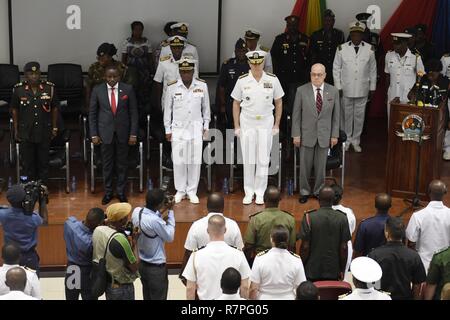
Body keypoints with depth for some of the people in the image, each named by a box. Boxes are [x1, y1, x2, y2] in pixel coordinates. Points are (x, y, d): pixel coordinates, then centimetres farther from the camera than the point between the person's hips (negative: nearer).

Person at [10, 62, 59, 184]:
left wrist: (54, 128, 4)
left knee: (43, 162, 8)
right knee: (28, 163, 7)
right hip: (26, 133, 0)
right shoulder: (18, 89, -5)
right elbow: (14, 110, 4)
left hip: (44, 132, 0)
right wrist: (16, 130, 3)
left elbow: (55, 108, 4)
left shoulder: (49, 88, -5)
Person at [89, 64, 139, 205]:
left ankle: (121, 192, 20)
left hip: (123, 132, 0)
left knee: (122, 163, 8)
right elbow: (92, 113, 3)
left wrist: (133, 134, -4)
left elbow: (133, 112, 0)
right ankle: (108, 192, 19)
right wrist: (94, 134, -1)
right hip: (105, 132, 0)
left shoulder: (128, 89, -3)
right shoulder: (97, 90, -2)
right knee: (107, 164, 7)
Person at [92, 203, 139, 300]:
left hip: (105, 281, 8)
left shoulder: (97, 230, -8)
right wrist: (134, 241, -13)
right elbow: (134, 267, -21)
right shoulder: (120, 239, -30)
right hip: (121, 287, -7)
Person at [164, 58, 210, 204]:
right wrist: (167, 130, 5)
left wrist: (206, 126, 9)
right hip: (178, 128, 0)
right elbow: (167, 109, 5)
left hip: (196, 128, 1)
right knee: (179, 161, 1)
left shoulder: (202, 85, -1)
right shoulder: (172, 87, -3)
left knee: (195, 161, 1)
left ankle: (192, 191, 12)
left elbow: (206, 107, 9)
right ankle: (180, 190, 14)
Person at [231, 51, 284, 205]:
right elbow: (236, 104, 5)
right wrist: (236, 126, 2)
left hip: (266, 123, 0)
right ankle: (249, 192, 15)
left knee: (263, 160, 2)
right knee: (248, 160, 5)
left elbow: (278, 102, 6)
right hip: (247, 123, 0)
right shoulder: (242, 81, -3)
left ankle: (260, 192, 12)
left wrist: (276, 125, 3)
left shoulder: (272, 80, -4)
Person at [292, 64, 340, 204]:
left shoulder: (333, 92, -2)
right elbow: (296, 114, -2)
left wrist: (334, 135, 1)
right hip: (307, 135, -1)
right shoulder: (302, 91, -6)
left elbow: (336, 115, 3)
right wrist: (296, 134, -5)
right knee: (305, 165, 7)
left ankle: (319, 191, 25)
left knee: (321, 166, 9)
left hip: (324, 135, 1)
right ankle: (305, 191, 23)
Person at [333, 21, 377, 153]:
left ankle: (356, 140, 20)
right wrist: (338, 87, -2)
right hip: (346, 89, -1)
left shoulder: (370, 49, 0)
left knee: (359, 116, 7)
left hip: (362, 90, 1)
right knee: (347, 115, 8)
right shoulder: (342, 49, -3)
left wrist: (372, 88, 5)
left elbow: (373, 70, 6)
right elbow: (336, 69, 2)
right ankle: (347, 139, 22)